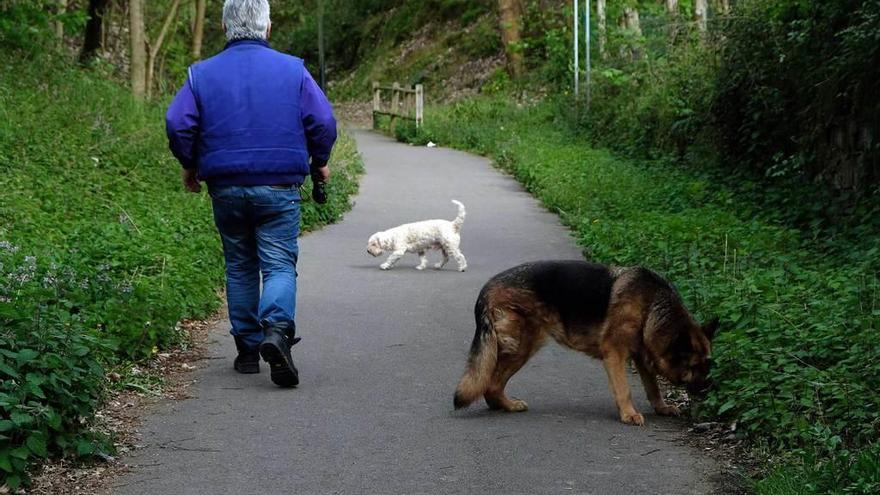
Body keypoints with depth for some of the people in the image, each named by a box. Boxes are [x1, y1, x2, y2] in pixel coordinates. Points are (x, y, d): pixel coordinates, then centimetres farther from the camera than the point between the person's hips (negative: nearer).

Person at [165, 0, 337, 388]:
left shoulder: (203, 73, 2)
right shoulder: (292, 69, -1)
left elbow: (177, 124, -4)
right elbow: (323, 121, -4)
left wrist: (190, 166, 12)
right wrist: (319, 162, 13)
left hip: (225, 188, 2)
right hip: (278, 189, -2)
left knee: (239, 267, 14)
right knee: (279, 264, -1)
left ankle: (248, 348, 17)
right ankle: (277, 330, -26)